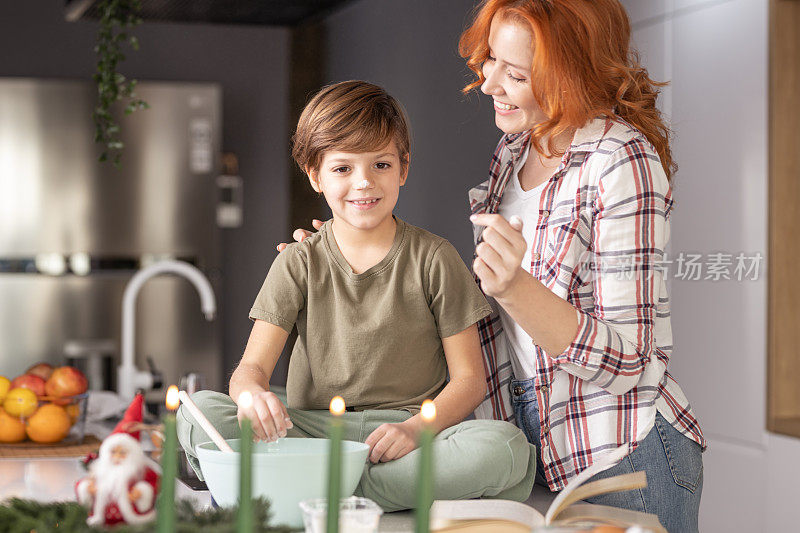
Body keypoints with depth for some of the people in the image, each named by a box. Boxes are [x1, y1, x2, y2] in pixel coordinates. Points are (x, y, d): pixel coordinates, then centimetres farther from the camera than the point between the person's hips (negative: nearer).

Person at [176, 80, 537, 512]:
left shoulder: (434, 259, 3)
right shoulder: (299, 265, 6)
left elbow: (469, 378, 1)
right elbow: (252, 366, -2)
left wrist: (416, 428, -20)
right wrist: (253, 394, -28)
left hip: (411, 427, 0)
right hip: (315, 427, 1)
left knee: (505, 448, -33)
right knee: (199, 414, -23)